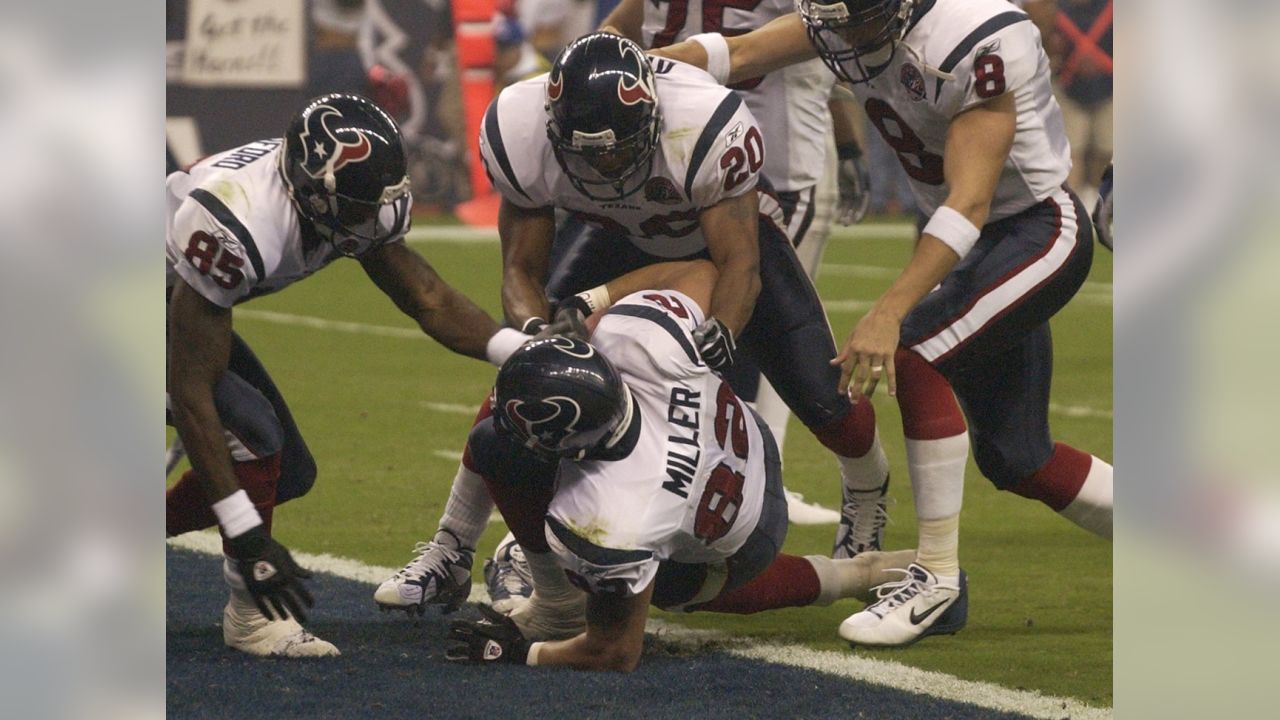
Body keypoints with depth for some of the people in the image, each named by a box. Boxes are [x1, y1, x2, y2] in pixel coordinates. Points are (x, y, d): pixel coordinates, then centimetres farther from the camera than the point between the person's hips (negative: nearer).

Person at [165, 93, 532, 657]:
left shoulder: (358, 199, -16)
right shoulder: (238, 227, -40)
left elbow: (429, 299, -4)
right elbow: (191, 391, -35)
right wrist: (245, 533, -34)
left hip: (183, 303, 9)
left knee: (287, 473, 3)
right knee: (250, 432, -26)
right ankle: (251, 617, -11)